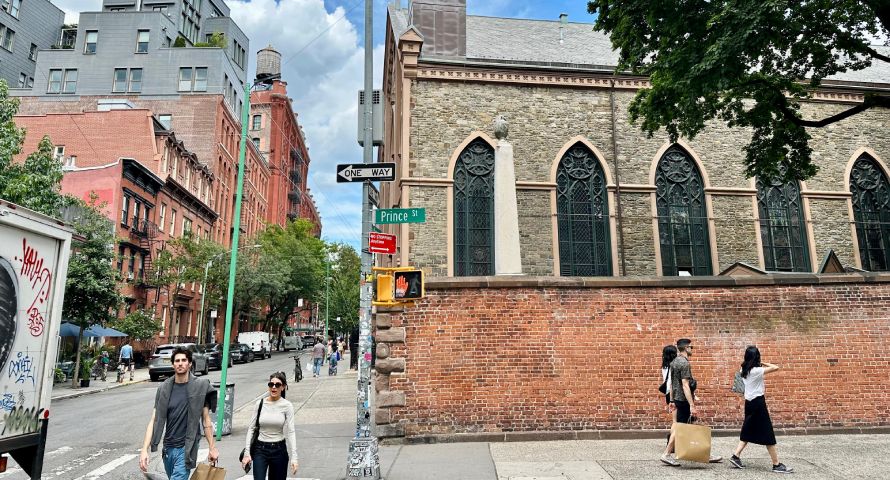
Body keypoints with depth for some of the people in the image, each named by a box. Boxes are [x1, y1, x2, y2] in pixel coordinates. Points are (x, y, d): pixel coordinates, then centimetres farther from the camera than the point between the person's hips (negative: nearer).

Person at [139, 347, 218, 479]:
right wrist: (144, 450, -8)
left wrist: (212, 447, 0)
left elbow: (206, 419, -1)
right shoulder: (164, 388, 0)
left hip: (187, 448, -4)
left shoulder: (200, 386, -7)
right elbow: (154, 420, 1)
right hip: (168, 448, 4)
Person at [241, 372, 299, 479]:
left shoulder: (287, 406, -7)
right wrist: (247, 453, -4)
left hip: (279, 450, 0)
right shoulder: (260, 404, -2)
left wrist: (294, 457, -16)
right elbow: (251, 429, 2)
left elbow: (291, 432, -10)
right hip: (260, 450, 1)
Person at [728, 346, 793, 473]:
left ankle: (736, 457, 11)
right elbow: (776, 368, -21)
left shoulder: (745, 370, 5)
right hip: (758, 403, -8)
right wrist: (764, 363, -4)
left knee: (748, 432, 14)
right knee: (768, 434, 0)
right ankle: (777, 465, 7)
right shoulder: (756, 370, -18)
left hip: (749, 403, 8)